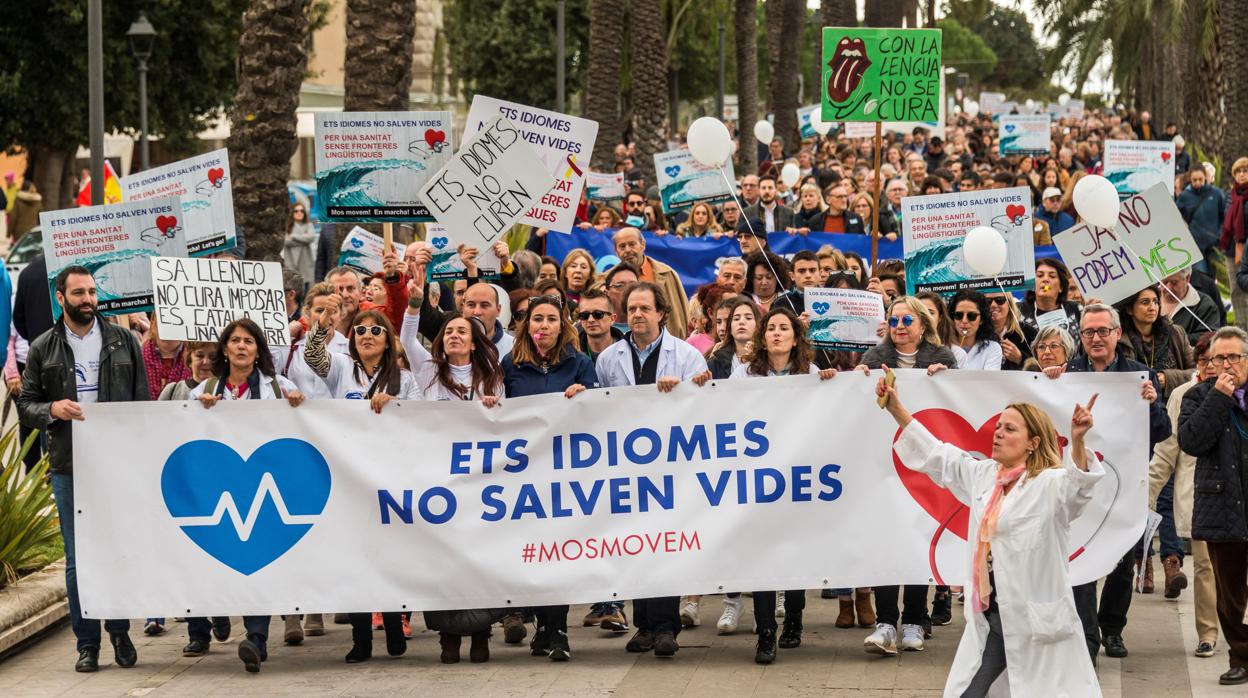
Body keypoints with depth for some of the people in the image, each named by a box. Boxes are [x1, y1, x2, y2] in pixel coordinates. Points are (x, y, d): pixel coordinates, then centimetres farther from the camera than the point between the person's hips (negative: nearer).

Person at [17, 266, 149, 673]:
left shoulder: (123, 342, 8)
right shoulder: (43, 348, 7)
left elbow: (143, 400, 8)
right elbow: (25, 405, 8)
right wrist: (52, 410, -14)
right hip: (68, 467, 0)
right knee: (78, 560, 2)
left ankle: (119, 631, 19)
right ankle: (87, 643, 9)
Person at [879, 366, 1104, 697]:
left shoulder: (1050, 484, -12)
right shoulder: (983, 475, 9)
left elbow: (1078, 483, -34)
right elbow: (934, 454, 18)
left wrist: (1078, 440, -53)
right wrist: (895, 408, 14)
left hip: (1036, 618, -7)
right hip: (988, 618, 7)